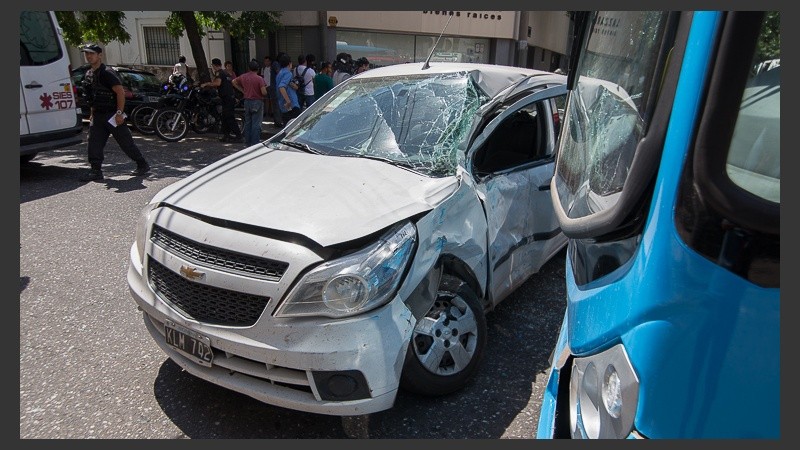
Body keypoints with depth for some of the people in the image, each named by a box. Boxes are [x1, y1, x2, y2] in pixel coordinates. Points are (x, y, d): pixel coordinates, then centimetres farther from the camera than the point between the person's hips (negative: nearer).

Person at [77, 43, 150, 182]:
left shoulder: (107, 73, -13)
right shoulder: (88, 74, 14)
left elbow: (120, 92, -20)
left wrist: (119, 113, -23)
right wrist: (92, 113, 19)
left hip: (112, 114, -8)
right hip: (98, 115, 8)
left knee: (126, 142, -1)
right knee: (94, 144, 1)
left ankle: (143, 165, 11)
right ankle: (96, 171, 5)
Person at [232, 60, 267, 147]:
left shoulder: (243, 77, 3)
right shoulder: (259, 78, -14)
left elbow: (234, 82, 17)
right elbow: (264, 92, -17)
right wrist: (265, 88, 5)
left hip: (247, 101, 5)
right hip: (257, 102, -5)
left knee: (247, 123, 14)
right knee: (256, 124, -1)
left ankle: (247, 143, 20)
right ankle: (255, 144, -2)